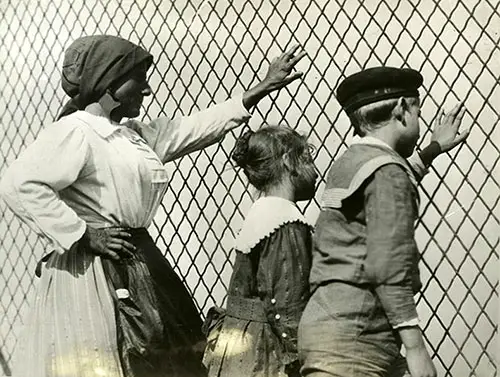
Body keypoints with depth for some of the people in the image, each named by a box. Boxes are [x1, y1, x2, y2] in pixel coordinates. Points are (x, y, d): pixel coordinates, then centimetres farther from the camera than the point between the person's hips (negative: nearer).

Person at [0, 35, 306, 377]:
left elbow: (195, 128, 19)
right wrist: (83, 235, -17)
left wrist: (264, 88, 19)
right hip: (93, 273, -9)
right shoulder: (74, 131, -11)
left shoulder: (135, 135, 16)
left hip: (139, 268, 9)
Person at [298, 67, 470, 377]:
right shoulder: (387, 170, -9)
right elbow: (388, 266, -17)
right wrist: (415, 346, -16)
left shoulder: (350, 162, 18)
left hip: (331, 323, 9)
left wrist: (434, 149, 52)